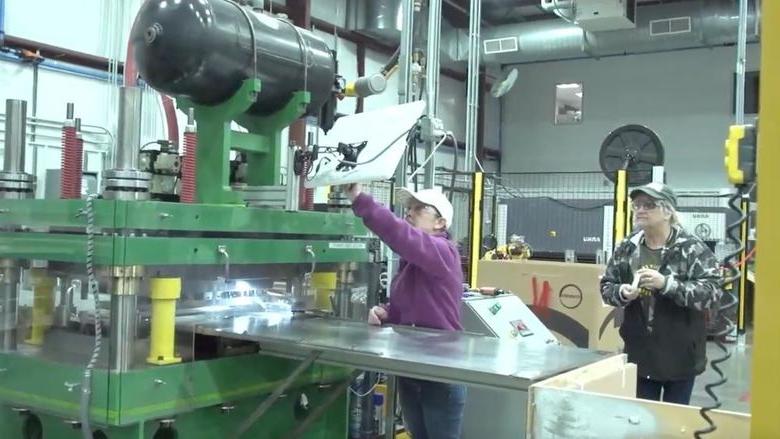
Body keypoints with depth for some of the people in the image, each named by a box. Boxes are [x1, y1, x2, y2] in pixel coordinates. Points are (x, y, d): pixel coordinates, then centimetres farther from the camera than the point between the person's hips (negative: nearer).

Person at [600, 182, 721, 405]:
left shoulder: (692, 249, -11)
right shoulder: (627, 248, 2)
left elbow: (712, 292, -18)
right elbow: (606, 286, 9)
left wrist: (666, 283, -29)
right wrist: (621, 293, -14)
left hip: (680, 355, -3)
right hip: (639, 353, 4)